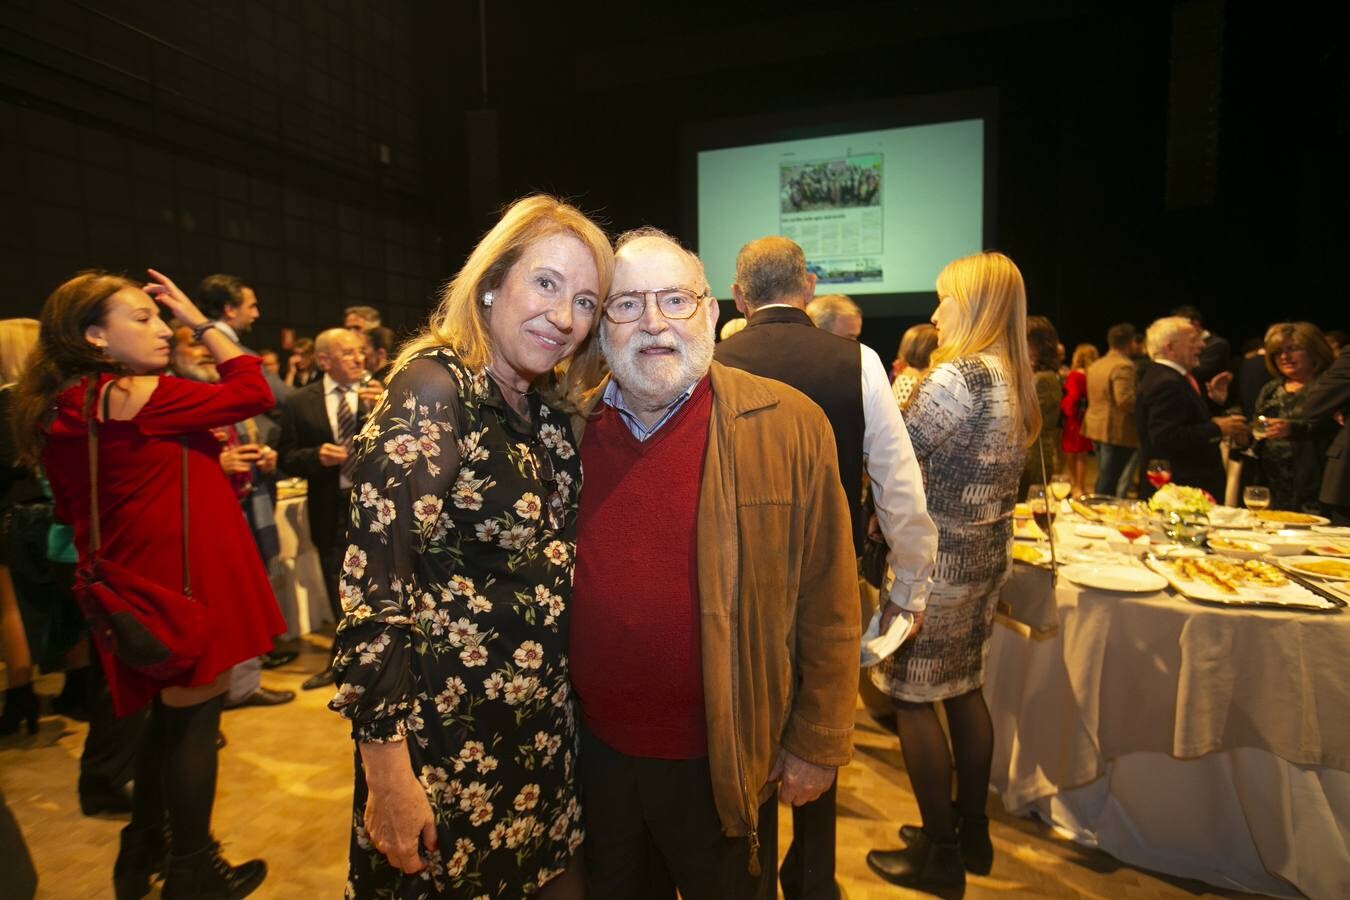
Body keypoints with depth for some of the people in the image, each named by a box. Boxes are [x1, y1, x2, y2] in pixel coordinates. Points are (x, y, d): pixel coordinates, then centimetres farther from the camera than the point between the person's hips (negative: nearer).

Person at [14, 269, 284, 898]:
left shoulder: (62, 409, 10)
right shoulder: (136, 395, -18)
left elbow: (75, 510, 18)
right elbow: (253, 392, -14)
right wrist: (200, 320, -7)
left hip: (139, 582, 9)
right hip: (183, 581, -9)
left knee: (167, 717, 22)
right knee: (193, 720, 6)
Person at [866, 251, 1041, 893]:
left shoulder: (959, 375, -19)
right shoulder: (1015, 379, 10)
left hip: (937, 561, -9)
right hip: (986, 556, 9)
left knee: (912, 695, 4)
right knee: (963, 689, 19)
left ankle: (939, 854, 18)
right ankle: (972, 833, 34)